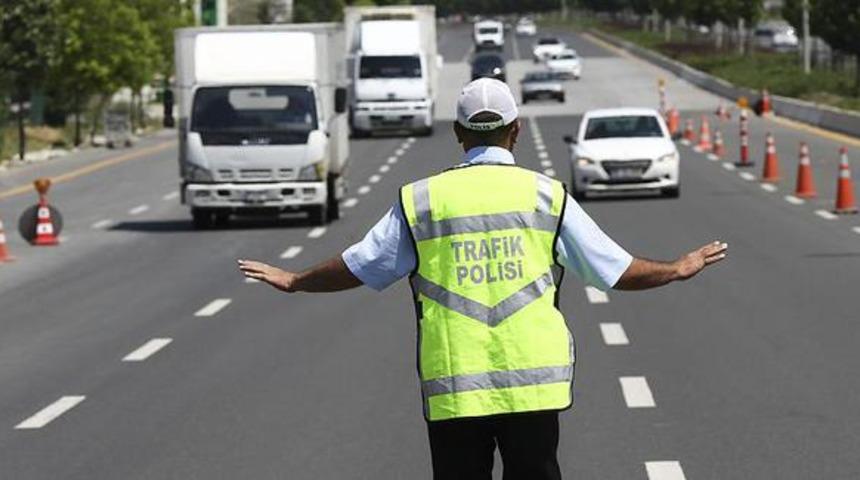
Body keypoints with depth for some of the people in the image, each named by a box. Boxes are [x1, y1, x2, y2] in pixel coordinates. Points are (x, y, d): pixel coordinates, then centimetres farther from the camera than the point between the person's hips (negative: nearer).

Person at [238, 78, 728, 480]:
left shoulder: (421, 199, 3)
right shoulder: (547, 195, 3)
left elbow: (358, 267, 11)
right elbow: (615, 269, 8)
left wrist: (294, 281, 29)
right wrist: (679, 269, 26)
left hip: (452, 387, 0)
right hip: (533, 383, 0)